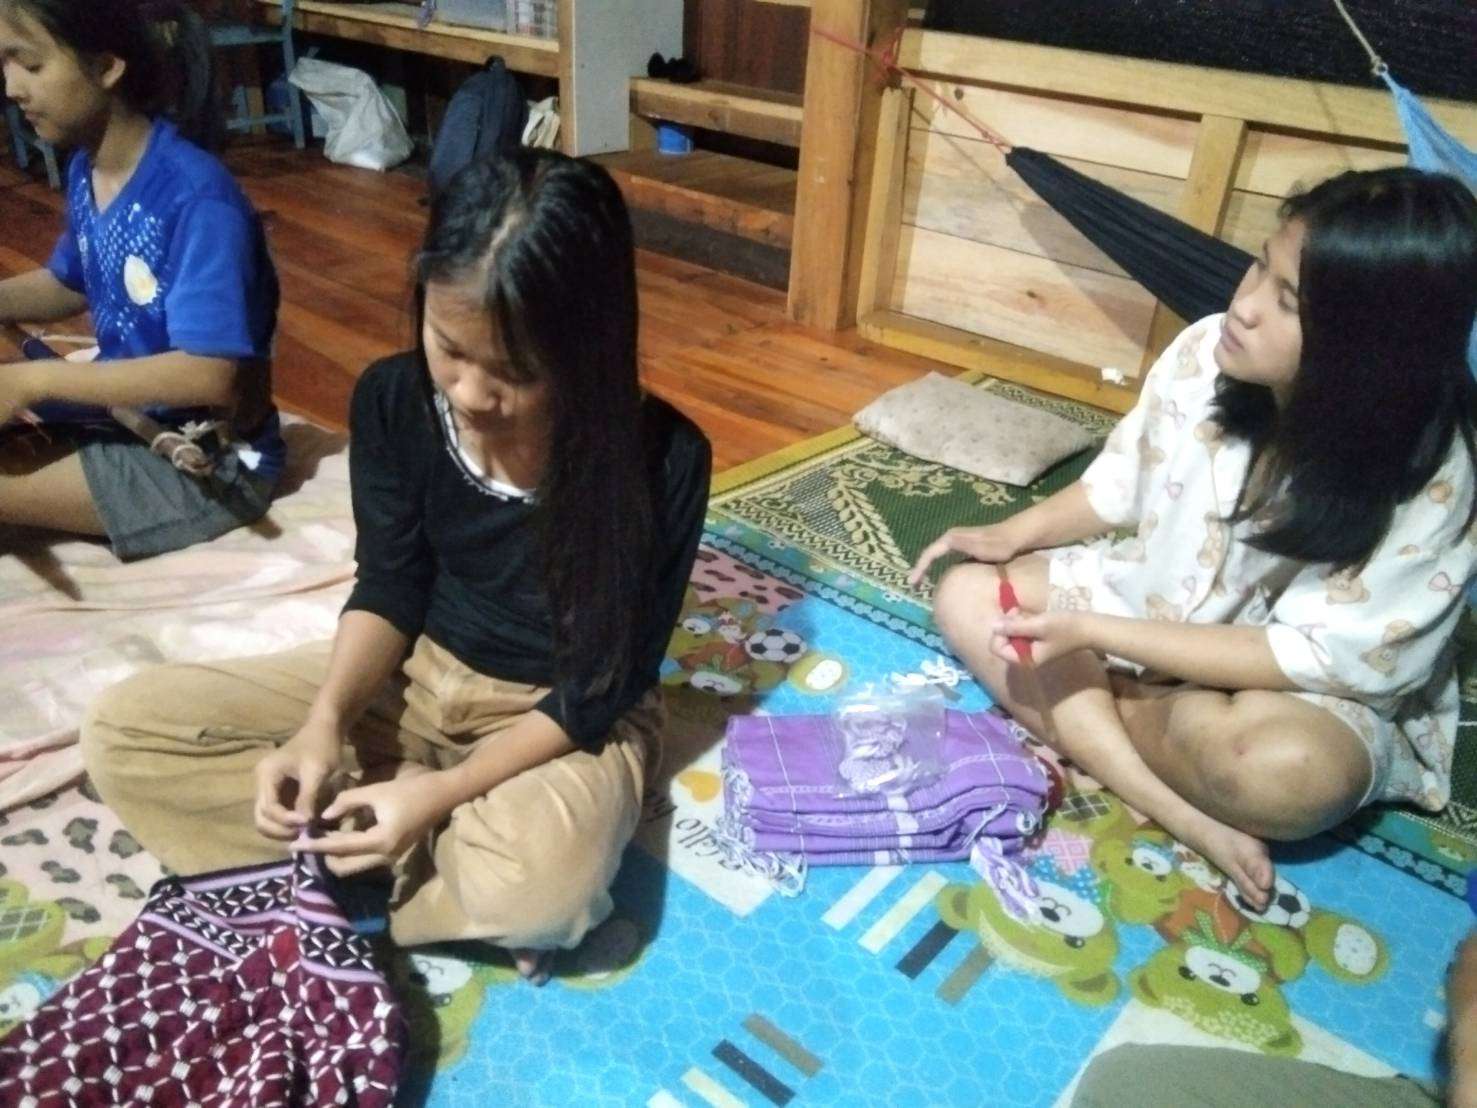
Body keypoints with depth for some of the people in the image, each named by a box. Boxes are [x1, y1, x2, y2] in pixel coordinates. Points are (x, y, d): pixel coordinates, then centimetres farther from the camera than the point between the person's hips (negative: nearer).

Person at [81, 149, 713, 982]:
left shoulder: (662, 459, -25)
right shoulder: (394, 400, -14)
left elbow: (608, 685, -18)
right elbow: (391, 584, -2)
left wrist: (443, 791, -26)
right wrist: (326, 720, -20)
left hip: (567, 714, -5)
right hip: (418, 671, 6)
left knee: (542, 886, -39)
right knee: (124, 732, -9)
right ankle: (458, 847, -12)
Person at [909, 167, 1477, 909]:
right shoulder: (1206, 353, -16)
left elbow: (1318, 657, -26)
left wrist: (1093, 633, -31)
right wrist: (1013, 535, -12)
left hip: (1310, 682, -5)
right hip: (1152, 598, 5)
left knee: (1291, 769, -39)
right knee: (968, 596, -13)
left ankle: (1100, 710, -5)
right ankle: (1192, 822, -22)